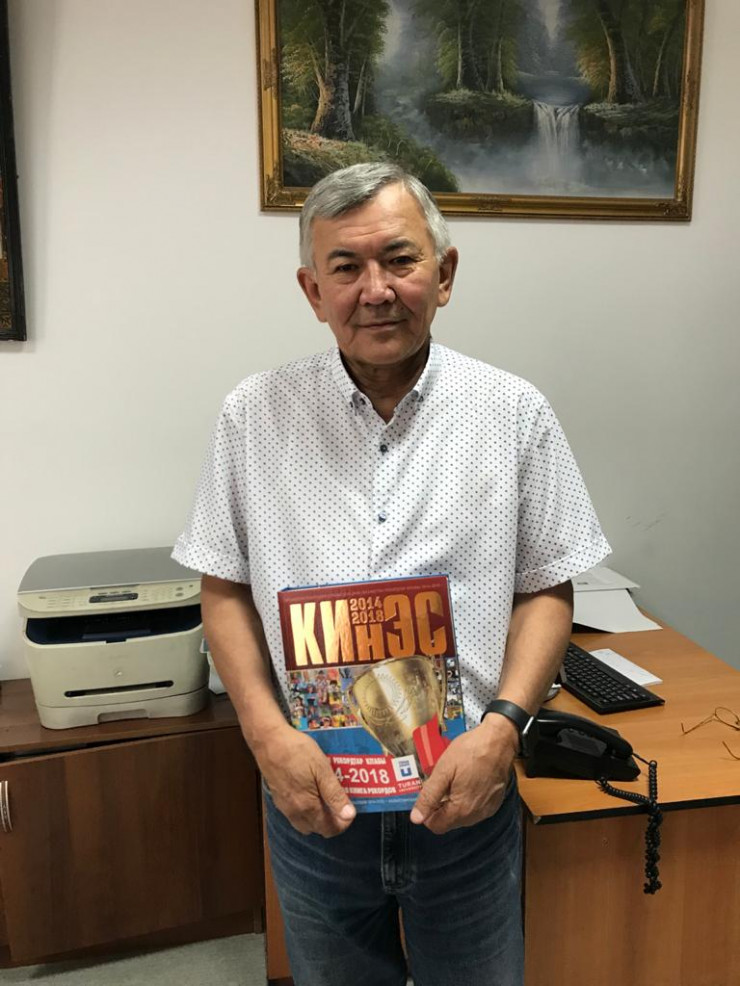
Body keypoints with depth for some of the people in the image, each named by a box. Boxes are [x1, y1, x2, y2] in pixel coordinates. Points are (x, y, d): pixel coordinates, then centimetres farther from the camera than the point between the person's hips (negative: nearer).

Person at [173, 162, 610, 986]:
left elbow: (546, 588, -1)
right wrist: (270, 736, -12)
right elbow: (225, 588, -1)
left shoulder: (514, 413, -6)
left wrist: (501, 726, -15)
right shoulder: (255, 415, -6)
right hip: (310, 789, 1)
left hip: (465, 792, 0)